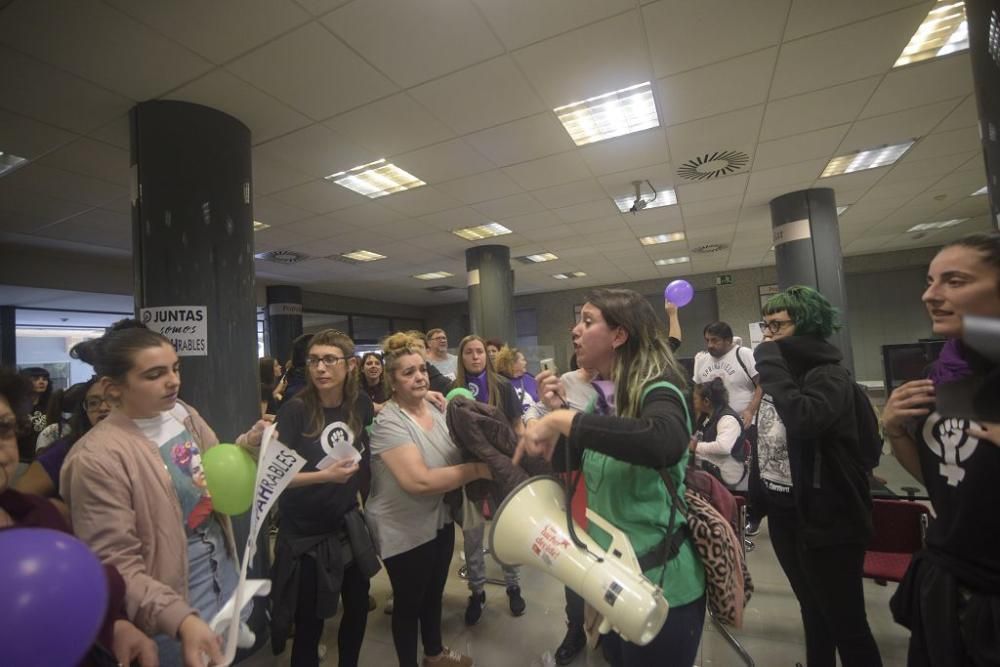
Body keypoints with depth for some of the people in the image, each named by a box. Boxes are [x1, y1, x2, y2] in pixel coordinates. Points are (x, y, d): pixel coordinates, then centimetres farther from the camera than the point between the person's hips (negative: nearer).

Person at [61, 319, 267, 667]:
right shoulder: (98, 458, -22)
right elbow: (116, 566, -20)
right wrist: (179, 618, -29)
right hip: (175, 597, -6)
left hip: (224, 573, 6)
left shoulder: (185, 415, -4)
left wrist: (247, 446, -11)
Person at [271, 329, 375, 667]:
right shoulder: (295, 411, -18)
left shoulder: (359, 403, -7)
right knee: (309, 625, 9)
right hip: (305, 535, -4)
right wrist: (324, 476, -31)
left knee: (358, 608, 20)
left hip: (349, 526, 5)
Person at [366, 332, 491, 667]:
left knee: (434, 592, 26)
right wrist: (477, 469, -31)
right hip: (404, 531, -7)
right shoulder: (388, 423, -25)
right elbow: (420, 481, -34)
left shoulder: (435, 409, -1)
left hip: (440, 520, 7)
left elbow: (453, 456, 11)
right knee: (409, 602, 15)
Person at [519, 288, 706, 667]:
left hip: (660, 583, -7)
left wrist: (564, 421, -38)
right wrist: (555, 410, -6)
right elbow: (570, 462, 8)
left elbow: (665, 444, -44)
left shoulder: (658, 391, -20)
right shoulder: (603, 396, 1)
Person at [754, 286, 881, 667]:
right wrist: (757, 502, 15)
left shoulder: (830, 376, -16)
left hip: (827, 519, -7)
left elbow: (804, 420, -39)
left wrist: (771, 364, -27)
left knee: (846, 622, 7)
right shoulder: (781, 373, 5)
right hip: (783, 514, 7)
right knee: (814, 612, 24)